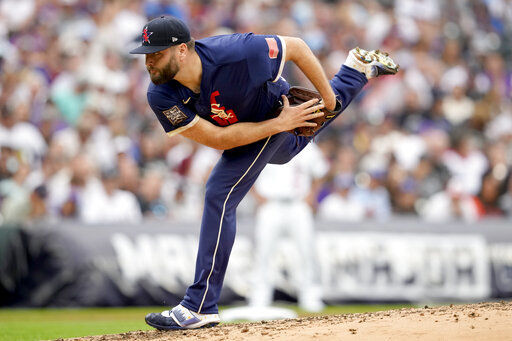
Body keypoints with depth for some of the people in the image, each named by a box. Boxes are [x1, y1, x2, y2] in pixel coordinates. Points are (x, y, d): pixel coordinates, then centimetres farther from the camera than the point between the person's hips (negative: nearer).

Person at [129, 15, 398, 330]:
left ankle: (200, 308, -16)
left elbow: (295, 46, -24)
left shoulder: (235, 55, -42)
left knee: (219, 196, -19)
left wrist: (329, 100, -17)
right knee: (288, 146, 36)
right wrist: (280, 124, -31)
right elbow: (217, 138, -27)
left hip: (276, 110, -6)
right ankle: (358, 69, 57)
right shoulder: (161, 96, -31)